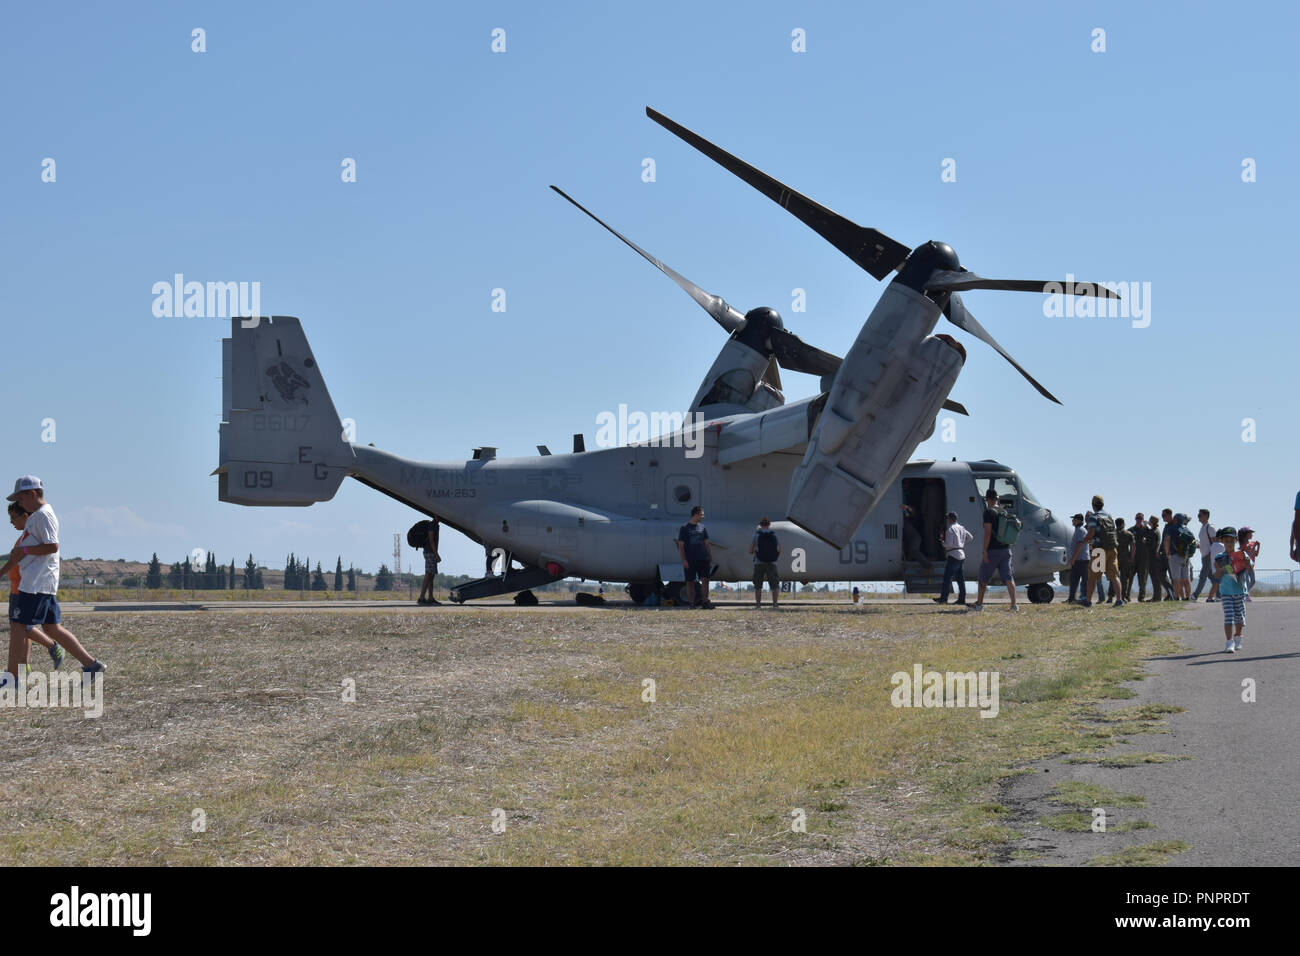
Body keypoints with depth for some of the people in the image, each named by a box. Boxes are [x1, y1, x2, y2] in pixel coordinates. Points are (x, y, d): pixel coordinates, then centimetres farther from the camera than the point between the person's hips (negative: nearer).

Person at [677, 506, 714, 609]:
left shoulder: (702, 527, 13)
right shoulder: (684, 528, 0)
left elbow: (706, 544, 16)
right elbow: (681, 545, -2)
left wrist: (710, 559, 11)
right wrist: (684, 560, -11)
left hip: (702, 559, 3)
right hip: (690, 561, -3)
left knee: (705, 580, -6)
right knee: (690, 582, 2)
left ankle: (705, 601, -2)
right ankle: (691, 603, 7)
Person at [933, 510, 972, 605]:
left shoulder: (950, 529, -11)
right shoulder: (961, 528, 14)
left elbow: (949, 544, -18)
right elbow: (970, 537, 25)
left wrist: (942, 543, 1)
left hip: (953, 555, -9)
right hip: (961, 555, 9)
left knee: (947, 577, -10)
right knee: (960, 578, 9)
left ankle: (943, 598, -15)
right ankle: (962, 598, 8)